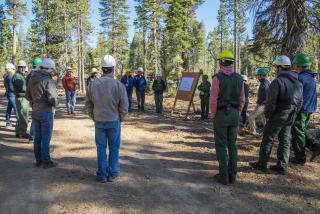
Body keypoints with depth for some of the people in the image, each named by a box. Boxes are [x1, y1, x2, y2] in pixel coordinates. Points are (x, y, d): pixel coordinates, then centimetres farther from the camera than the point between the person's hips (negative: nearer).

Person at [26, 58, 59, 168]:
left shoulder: (32, 79, 6)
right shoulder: (48, 81, -18)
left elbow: (28, 95, 14)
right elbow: (52, 98, -23)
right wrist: (55, 104, -3)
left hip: (35, 112, 7)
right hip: (46, 113, -7)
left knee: (37, 137, 14)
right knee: (46, 138, 2)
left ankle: (38, 160, 24)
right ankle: (46, 161, 11)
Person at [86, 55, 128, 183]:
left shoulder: (93, 84, -3)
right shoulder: (119, 85, -13)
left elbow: (89, 104, 6)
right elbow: (124, 106, -9)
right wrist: (120, 118, 7)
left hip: (99, 122, 3)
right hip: (114, 121, -2)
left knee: (101, 148, 12)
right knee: (114, 148, 11)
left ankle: (102, 175, 20)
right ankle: (112, 174, 19)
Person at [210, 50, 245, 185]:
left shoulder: (217, 78, -12)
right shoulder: (239, 78, 5)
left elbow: (213, 100, -14)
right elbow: (242, 100, 7)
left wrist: (213, 115, -2)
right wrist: (237, 114, 14)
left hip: (221, 114, -5)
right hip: (234, 114, 5)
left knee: (221, 145, 2)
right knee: (232, 145, 11)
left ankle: (224, 176, 6)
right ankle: (232, 176, 16)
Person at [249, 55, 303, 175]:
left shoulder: (277, 82, -16)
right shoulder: (298, 83, 9)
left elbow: (271, 102, -19)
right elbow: (300, 102, 12)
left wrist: (267, 115, -6)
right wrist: (293, 114, 16)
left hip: (278, 116, -7)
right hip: (291, 117, 7)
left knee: (268, 139, 3)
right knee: (285, 140, 12)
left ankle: (262, 164, 12)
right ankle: (282, 166, 18)